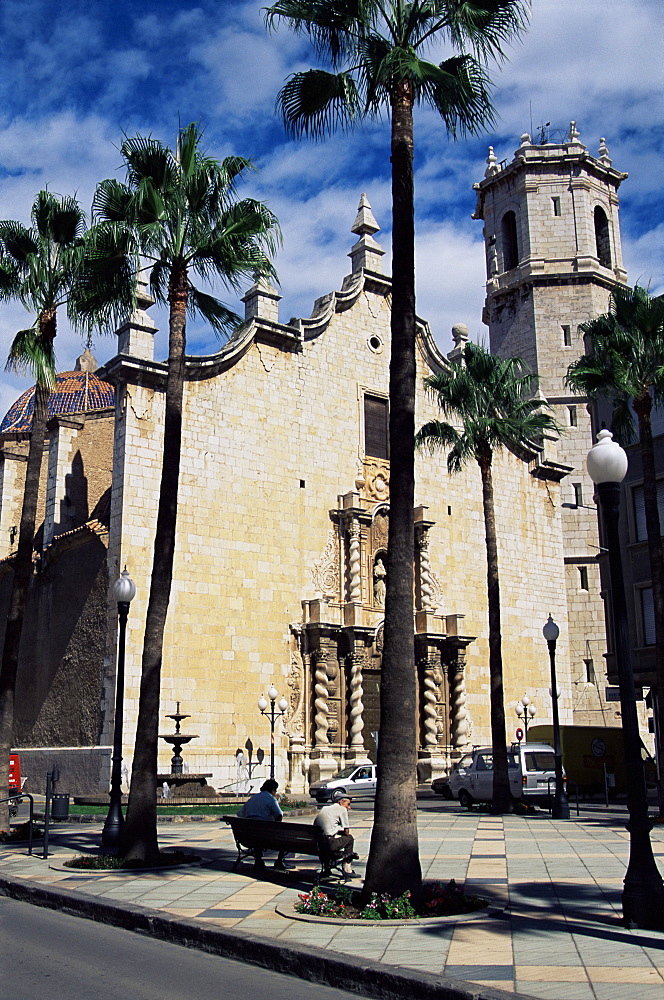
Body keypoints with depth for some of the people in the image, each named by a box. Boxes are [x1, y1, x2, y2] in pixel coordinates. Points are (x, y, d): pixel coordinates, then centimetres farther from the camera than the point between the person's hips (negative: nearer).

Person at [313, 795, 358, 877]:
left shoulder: (324, 808, 21)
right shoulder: (342, 809, 3)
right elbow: (346, 832, 1)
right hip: (329, 845, -6)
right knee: (349, 838, 17)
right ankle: (347, 870, 19)